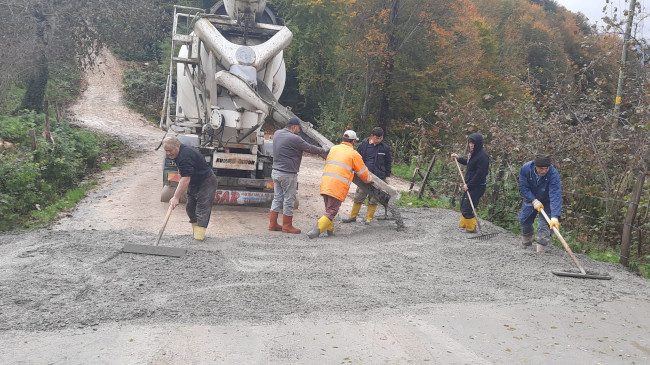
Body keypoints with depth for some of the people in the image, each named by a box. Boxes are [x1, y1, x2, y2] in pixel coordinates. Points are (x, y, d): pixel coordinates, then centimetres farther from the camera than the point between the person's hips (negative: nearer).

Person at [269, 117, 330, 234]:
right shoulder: (294, 139, -18)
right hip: (288, 175, -8)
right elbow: (311, 149, -9)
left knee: (277, 199, 14)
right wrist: (324, 150, 8)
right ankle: (287, 226, 14)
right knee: (289, 200, 4)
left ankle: (273, 224, 19)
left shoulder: (277, 133, 6)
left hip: (276, 171, 8)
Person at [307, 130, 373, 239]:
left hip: (325, 184, 6)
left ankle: (330, 231, 19)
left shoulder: (333, 149, 18)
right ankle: (315, 232, -13)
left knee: (328, 209, 20)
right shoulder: (354, 154, 4)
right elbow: (363, 173, 12)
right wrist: (369, 179, 33)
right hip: (338, 188, -5)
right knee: (331, 212, -3)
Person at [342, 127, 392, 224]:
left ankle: (369, 219, 16)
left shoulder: (385, 148, -2)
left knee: (373, 199, 4)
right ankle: (353, 216, 20)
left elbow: (388, 163, 8)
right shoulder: (363, 144, -1)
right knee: (358, 197, 8)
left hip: (378, 178, -1)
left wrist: (386, 176, 7)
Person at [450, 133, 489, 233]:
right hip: (470, 184, 10)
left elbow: (479, 174, -22)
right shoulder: (473, 152, 9)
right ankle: (463, 224, 33)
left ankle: (470, 227, 11)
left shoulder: (483, 156, -21)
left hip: (477, 186, -10)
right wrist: (458, 158, 15)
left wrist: (469, 185, -19)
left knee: (468, 207, -5)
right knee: (463, 205, 19)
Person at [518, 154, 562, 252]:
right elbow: (523, 187, -15)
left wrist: (555, 217, -51)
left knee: (544, 224, -16)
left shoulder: (554, 174, -37)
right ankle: (526, 241, 40)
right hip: (531, 198, 3)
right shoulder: (525, 169, -28)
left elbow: (555, 196, -43)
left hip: (547, 201, -3)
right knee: (524, 219, 12)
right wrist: (534, 200, -26)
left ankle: (540, 250, -5)